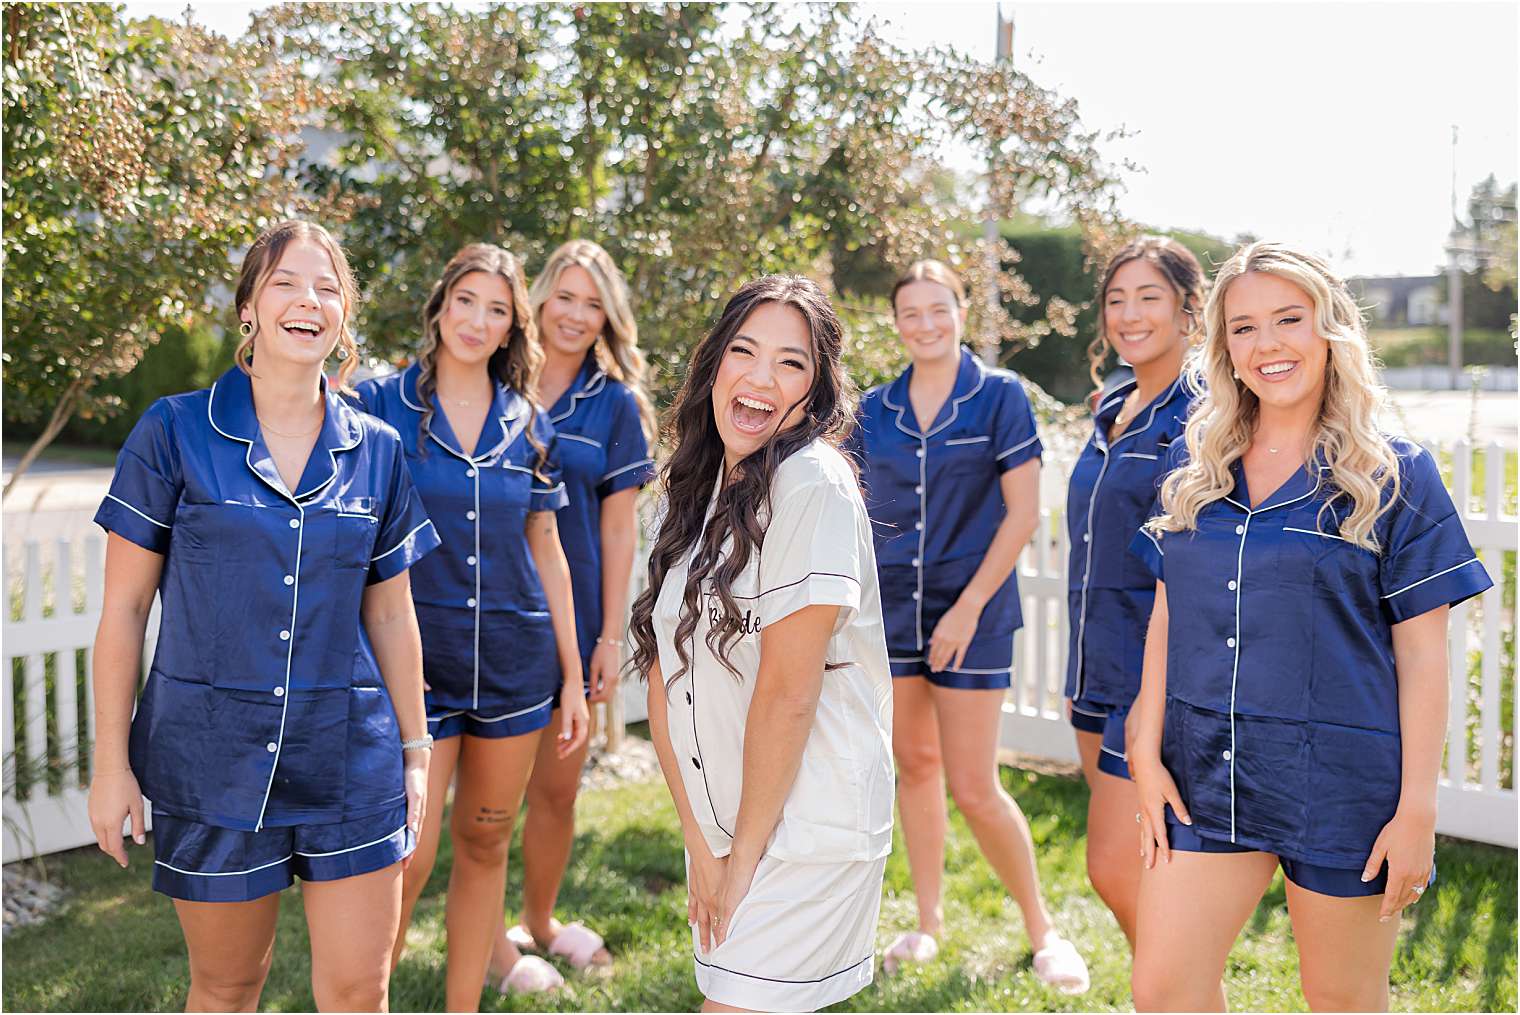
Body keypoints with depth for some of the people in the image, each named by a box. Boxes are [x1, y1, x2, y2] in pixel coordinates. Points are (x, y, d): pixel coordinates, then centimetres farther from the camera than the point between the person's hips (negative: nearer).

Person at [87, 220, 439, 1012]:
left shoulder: (377, 451, 3)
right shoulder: (175, 432, -5)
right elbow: (124, 607, -2)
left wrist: (415, 748, 11)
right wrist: (110, 761, -3)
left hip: (350, 759, 2)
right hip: (211, 759, -2)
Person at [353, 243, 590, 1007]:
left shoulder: (527, 424, 6)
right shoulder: (380, 406, -3)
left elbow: (545, 551, 11)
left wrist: (572, 676, 10)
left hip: (516, 658, 4)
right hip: (416, 659, -3)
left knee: (485, 842, 12)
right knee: (409, 856, -6)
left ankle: (463, 1003, 27)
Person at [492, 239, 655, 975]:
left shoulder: (615, 403, 3)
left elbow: (617, 529, 2)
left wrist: (611, 635, -2)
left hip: (570, 616, 1)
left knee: (557, 787, 10)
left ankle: (539, 922, 32)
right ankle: (488, 938, 20)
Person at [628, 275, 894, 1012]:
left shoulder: (814, 483, -17)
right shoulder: (700, 490, 6)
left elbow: (787, 690, -18)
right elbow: (664, 672, 3)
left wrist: (745, 852, -10)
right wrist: (700, 840, -4)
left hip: (805, 829, -7)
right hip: (719, 821, 7)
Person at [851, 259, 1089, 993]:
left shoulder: (1000, 396, -5)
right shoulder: (876, 409, 6)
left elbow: (1023, 512, -8)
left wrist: (968, 606, -12)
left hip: (971, 610, -4)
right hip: (893, 607, 4)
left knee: (974, 789, -4)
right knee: (915, 765, 12)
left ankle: (1041, 927, 16)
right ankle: (928, 923, 27)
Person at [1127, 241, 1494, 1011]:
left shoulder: (1395, 476, -4)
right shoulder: (1194, 465, 6)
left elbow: (1422, 654, -5)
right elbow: (1167, 615, 9)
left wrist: (1418, 809, -9)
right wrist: (1147, 753, 3)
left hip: (1342, 783, -3)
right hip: (1203, 774, 3)